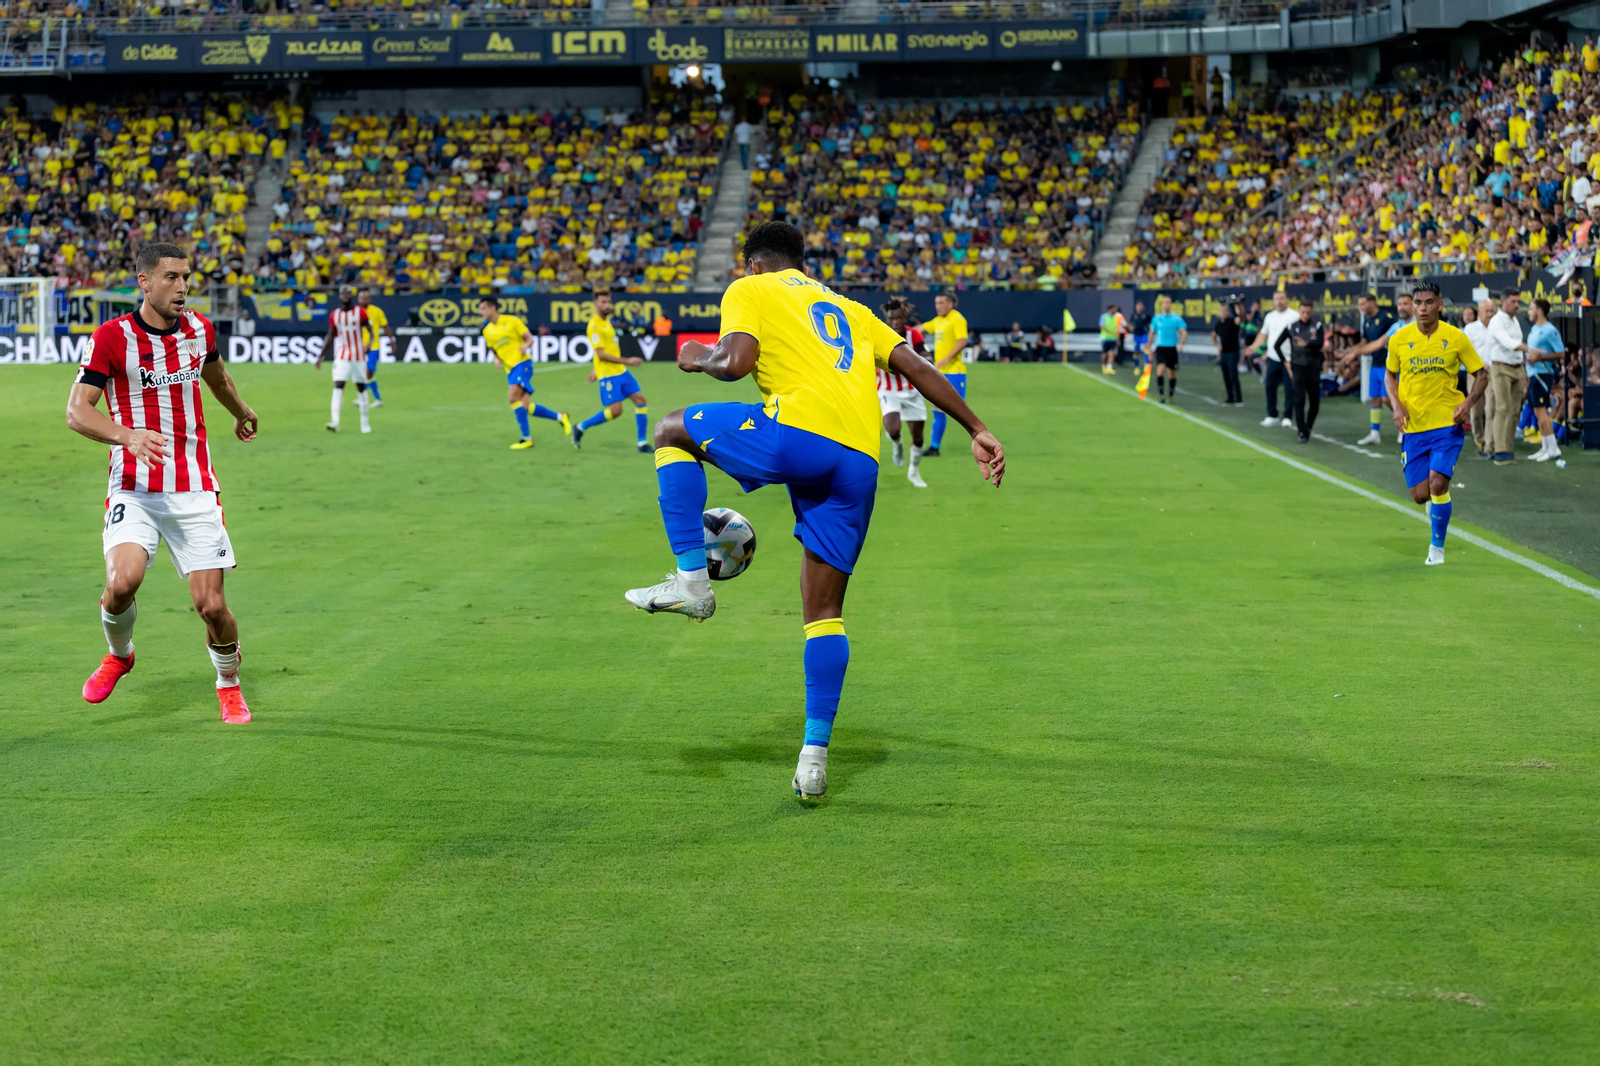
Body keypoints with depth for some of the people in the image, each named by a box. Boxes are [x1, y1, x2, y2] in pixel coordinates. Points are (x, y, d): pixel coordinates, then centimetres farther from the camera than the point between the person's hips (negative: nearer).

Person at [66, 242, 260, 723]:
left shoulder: (199, 329, 5)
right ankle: (119, 653, 9)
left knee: (211, 605, -5)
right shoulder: (111, 337, -8)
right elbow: (77, 411, -13)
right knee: (122, 581, -26)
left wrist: (241, 411, 47)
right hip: (134, 489, -3)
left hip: (194, 491, 3)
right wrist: (128, 435, -31)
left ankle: (229, 683, 25)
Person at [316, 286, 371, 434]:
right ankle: (334, 421, -21)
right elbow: (330, 337, 12)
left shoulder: (360, 312, -4)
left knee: (361, 387, 6)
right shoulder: (334, 315, 5)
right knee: (338, 386, -12)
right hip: (341, 356, 1)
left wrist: (368, 344, -23)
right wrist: (321, 356, 9)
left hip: (358, 355, -1)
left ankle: (364, 422, 17)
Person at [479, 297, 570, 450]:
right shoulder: (487, 331, 13)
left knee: (513, 398, -23)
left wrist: (525, 346, -21)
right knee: (525, 408, -3)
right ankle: (560, 417, 14)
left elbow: (530, 339, 0)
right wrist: (497, 360, 2)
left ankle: (526, 438, -19)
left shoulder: (512, 321, -3)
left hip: (522, 363, -6)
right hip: (510, 369, 6)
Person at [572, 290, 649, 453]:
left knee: (640, 400, 0)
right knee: (616, 410, -13)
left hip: (621, 371, 9)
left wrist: (595, 370, 25)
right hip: (608, 374, -9)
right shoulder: (594, 325, -16)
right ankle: (580, 428, 6)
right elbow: (601, 354, -21)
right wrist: (626, 361, -23)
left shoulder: (606, 320, 13)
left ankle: (642, 443, 7)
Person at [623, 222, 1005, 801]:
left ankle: (691, 577, 8)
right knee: (825, 612, 14)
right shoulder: (847, 307, 33)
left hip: (798, 431, -6)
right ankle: (814, 754, 5)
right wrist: (978, 431, 19)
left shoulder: (749, 290, 16)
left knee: (673, 430, 19)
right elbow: (917, 367, 22)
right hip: (860, 460, 6)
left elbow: (737, 361, -3)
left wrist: (702, 359, 19)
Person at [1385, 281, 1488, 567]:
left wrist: (1468, 402, -13)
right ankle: (1441, 497, 39)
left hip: (1447, 423, -2)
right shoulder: (1399, 339, -1)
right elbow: (1390, 374, 14)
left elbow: (1481, 374, 4)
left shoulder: (1456, 338, -5)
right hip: (1413, 426, 2)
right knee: (1420, 495, 0)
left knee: (1437, 483, -18)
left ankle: (1437, 545, 3)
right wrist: (1396, 404, -3)